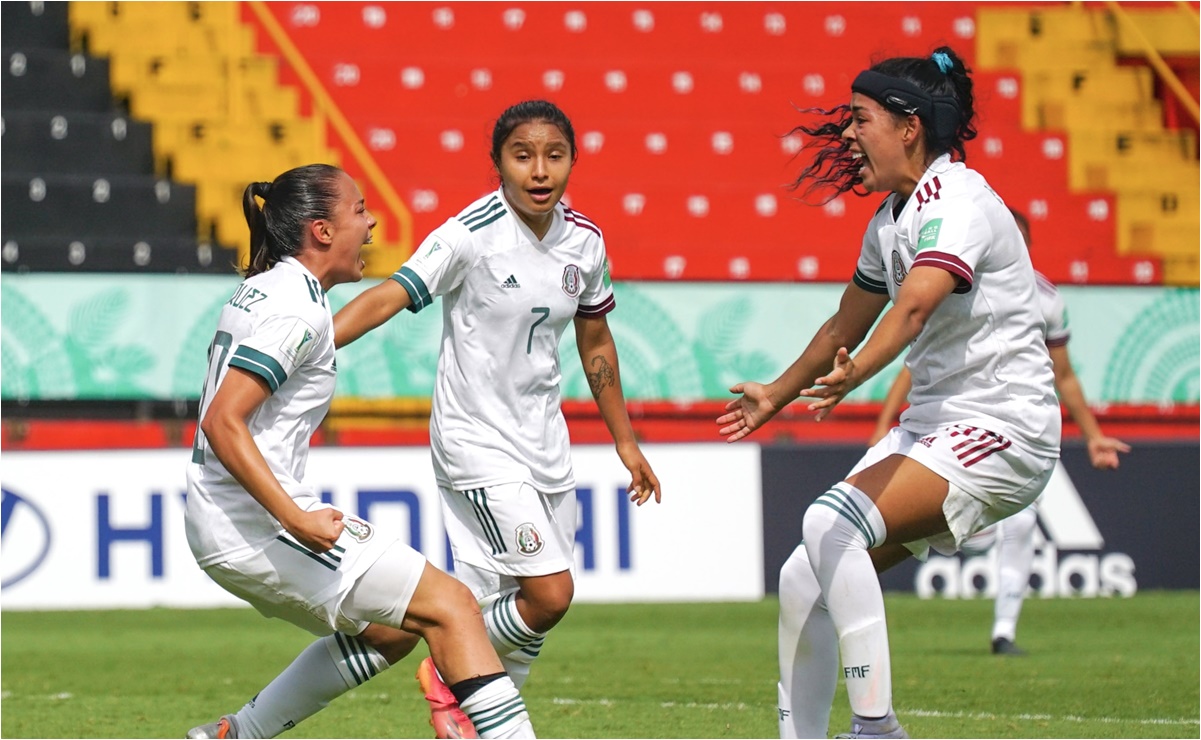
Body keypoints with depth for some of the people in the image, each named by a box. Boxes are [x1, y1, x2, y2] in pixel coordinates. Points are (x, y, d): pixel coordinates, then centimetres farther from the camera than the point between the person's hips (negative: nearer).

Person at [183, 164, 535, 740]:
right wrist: (298, 520, -27)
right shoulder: (298, 312, -15)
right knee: (449, 606, -9)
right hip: (255, 526, -10)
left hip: (223, 528, 10)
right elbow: (222, 423, -23)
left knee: (388, 631, 20)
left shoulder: (261, 291, 15)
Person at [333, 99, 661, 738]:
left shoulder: (584, 242, 2)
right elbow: (389, 296, -23)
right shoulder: (471, 234, -17)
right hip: (476, 440, -6)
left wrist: (625, 442, 23)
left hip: (543, 440, 6)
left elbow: (594, 342, 16)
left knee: (519, 613, 7)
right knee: (549, 594, -14)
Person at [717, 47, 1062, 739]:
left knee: (832, 523, -29)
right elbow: (848, 325, 30)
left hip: (1001, 428, -10)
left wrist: (853, 375, -51)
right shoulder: (891, 217, 13)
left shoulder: (957, 202, -16)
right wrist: (777, 394, 42)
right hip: (933, 426, 10)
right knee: (805, 581, 0)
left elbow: (916, 302, -36)